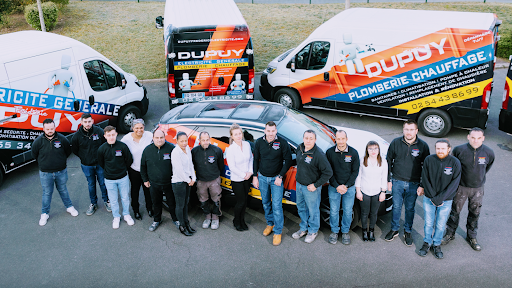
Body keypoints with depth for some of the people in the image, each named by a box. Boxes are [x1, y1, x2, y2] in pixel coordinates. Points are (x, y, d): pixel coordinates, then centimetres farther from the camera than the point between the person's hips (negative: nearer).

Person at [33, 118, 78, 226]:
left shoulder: (62, 139, -12)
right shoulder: (38, 141, -14)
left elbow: (68, 151, 6)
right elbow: (34, 155, 5)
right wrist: (43, 162, 11)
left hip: (61, 172, 1)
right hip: (45, 173, -1)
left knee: (63, 190, 18)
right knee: (47, 193, 11)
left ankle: (69, 207, 37)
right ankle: (45, 214, 26)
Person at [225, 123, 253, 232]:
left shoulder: (247, 144, -3)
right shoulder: (230, 149, -18)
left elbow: (251, 158, 8)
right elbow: (232, 167, -17)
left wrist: (250, 172, -4)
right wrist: (243, 175, -12)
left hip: (247, 178, 5)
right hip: (237, 180, -5)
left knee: (245, 200, 15)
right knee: (240, 201, 4)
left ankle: (242, 221, 33)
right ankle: (236, 221, 27)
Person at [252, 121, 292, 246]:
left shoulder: (282, 143, -12)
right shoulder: (259, 142, -4)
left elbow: (288, 161, -7)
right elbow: (256, 160, 6)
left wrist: (280, 176, -11)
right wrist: (255, 177, 4)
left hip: (276, 179, -3)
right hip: (262, 178, 3)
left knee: (277, 206, -5)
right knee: (266, 203, 14)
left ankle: (278, 232, 6)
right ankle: (270, 224, 33)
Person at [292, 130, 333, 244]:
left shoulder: (319, 155, -25)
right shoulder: (300, 149, -2)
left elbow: (328, 172, -21)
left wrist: (316, 185, -19)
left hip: (311, 188, -7)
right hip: (299, 185, 7)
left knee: (313, 210, 10)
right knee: (301, 208, 22)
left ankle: (313, 231, 32)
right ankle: (304, 229, 42)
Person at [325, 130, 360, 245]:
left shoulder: (353, 153, -7)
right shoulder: (330, 152, -8)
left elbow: (355, 171, -3)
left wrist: (346, 186, -11)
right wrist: (337, 186, -12)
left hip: (349, 188, 0)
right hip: (334, 188, 0)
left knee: (348, 211, 10)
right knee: (334, 210, 9)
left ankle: (345, 231, 29)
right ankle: (334, 231, 28)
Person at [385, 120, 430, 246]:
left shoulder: (423, 146, -6)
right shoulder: (395, 143, -4)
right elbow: (389, 161, 4)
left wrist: (422, 185, -4)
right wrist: (388, 180, 2)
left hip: (413, 184, 0)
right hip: (397, 182, 1)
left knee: (410, 208, 11)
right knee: (396, 207, 10)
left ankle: (408, 232, 27)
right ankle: (394, 229, 27)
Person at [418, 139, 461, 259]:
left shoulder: (455, 163, -12)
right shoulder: (429, 160, -10)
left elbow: (454, 184, -11)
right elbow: (425, 179, -6)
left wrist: (440, 198, -16)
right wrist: (433, 197, -12)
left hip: (446, 201, 0)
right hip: (429, 199, 1)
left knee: (441, 225, 11)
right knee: (428, 223, 12)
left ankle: (436, 245, 31)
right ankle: (427, 243, 32)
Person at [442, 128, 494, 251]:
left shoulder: (488, 153, -14)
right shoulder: (459, 150, -19)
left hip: (478, 188, 2)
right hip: (461, 186, -1)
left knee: (474, 213, 15)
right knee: (455, 211, 11)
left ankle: (472, 237, 34)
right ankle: (450, 234, 30)